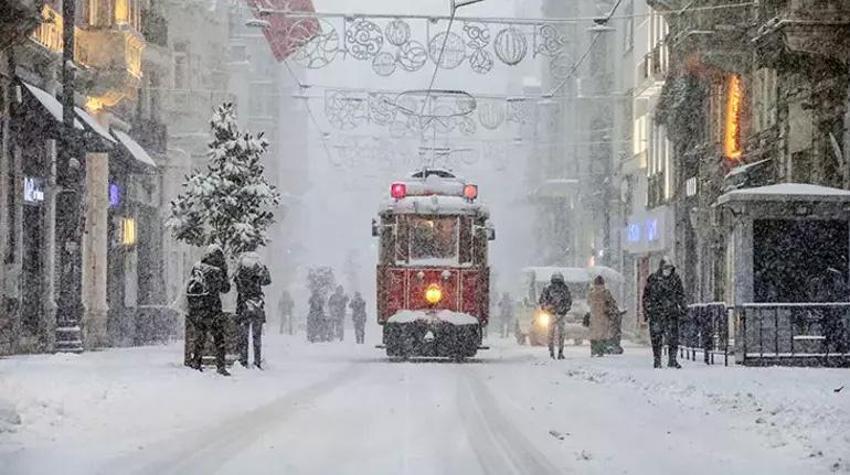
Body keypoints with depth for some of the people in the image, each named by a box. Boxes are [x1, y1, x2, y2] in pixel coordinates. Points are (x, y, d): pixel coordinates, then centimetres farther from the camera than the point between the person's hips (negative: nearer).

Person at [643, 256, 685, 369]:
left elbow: (681, 295, 15)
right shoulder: (652, 279, 0)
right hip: (656, 312, -1)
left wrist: (682, 308, 9)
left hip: (672, 313, 1)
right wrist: (646, 310, 3)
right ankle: (657, 360, 7)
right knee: (656, 337, -1)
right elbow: (646, 295, 7)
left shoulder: (676, 278, 6)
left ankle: (672, 360, 6)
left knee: (673, 337, -3)